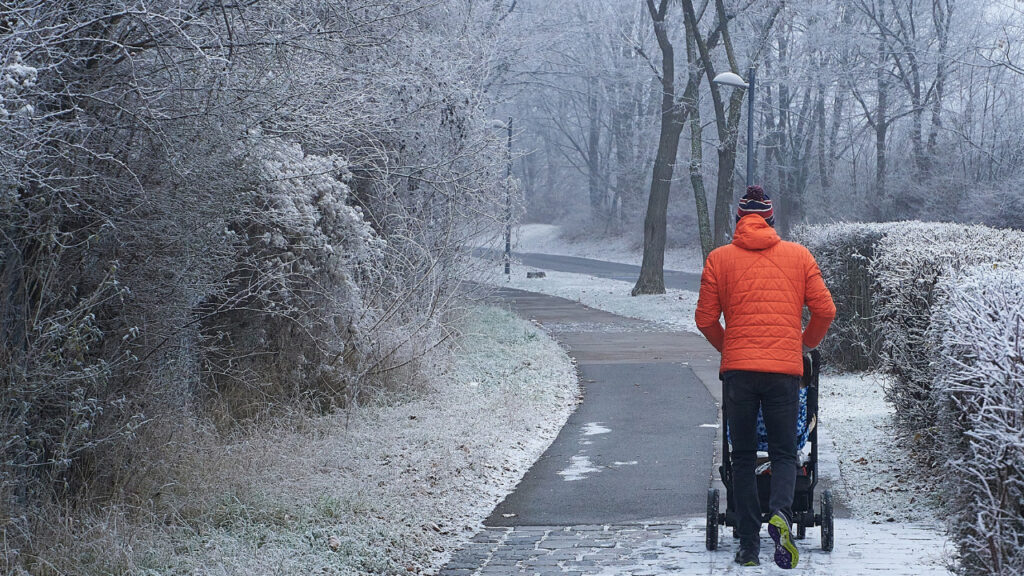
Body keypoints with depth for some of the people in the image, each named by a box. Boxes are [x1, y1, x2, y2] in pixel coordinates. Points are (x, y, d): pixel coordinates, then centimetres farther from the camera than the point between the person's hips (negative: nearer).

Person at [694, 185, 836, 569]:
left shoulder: (719, 258, 6)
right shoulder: (799, 256, 9)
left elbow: (706, 319, 5)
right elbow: (825, 310, 6)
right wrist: (808, 343, 25)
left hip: (738, 368, 0)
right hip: (785, 369, 0)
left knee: (743, 458, 10)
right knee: (784, 453, 8)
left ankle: (749, 545, 6)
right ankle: (780, 514, -21)